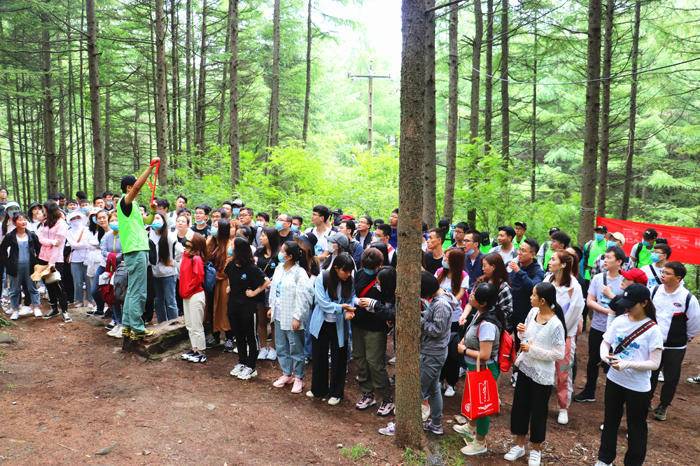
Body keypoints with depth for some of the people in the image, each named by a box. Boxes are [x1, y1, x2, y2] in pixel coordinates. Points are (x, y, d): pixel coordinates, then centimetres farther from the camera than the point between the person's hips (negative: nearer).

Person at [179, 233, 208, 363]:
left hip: (195, 295, -9)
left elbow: (198, 278, -22)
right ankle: (194, 349, 28)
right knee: (189, 325, 16)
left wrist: (188, 291, -13)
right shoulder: (186, 256, 8)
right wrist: (183, 291, 9)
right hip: (186, 296, 9)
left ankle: (201, 353, 9)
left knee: (196, 326, -1)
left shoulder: (196, 259, -17)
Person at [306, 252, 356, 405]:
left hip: (339, 326, 0)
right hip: (321, 324, 0)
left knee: (338, 359, 8)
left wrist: (349, 311, -26)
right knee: (318, 357, 15)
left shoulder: (350, 282, -9)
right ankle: (319, 389, 36)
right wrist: (341, 307, -29)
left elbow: (351, 300, -5)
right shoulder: (322, 279, -17)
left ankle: (336, 393, 26)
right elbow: (322, 303, -20)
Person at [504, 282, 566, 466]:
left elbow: (559, 354, -21)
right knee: (519, 406, 16)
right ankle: (519, 444, 35)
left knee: (538, 412, 12)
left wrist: (533, 349, -23)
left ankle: (535, 449, 33)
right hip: (524, 367, 6)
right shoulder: (532, 312, -4)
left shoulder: (555, 324, -24)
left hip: (542, 375, -6)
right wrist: (521, 332, -12)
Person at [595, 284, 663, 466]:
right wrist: (604, 354, -19)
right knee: (610, 422, 21)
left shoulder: (653, 330, -16)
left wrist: (627, 364, -28)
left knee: (636, 427, 14)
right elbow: (605, 343, 2)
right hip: (614, 380, 5)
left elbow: (654, 363, -16)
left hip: (638, 387, -4)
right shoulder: (619, 321, -5)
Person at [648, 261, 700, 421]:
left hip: (675, 348, -2)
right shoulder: (655, 290, -8)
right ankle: (646, 402, 33)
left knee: (671, 379, 11)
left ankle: (663, 406, 31)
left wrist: (686, 337, 8)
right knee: (650, 374, 14)